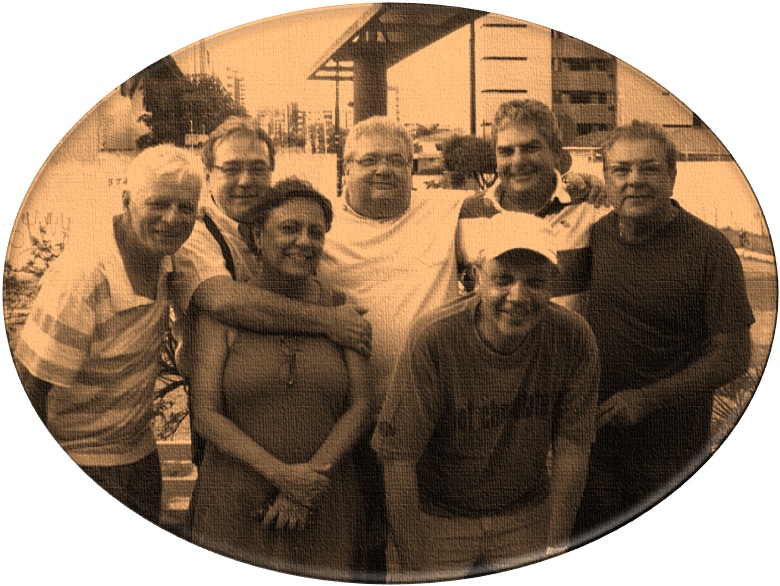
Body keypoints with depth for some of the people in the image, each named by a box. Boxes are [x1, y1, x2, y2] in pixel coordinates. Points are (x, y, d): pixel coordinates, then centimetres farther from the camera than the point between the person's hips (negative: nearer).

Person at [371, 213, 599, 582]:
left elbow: (572, 445, -7)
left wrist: (557, 546, -6)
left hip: (527, 515, 3)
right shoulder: (433, 341, -24)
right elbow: (399, 457, -21)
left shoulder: (573, 339, -15)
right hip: (435, 516, -2)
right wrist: (413, 565, -19)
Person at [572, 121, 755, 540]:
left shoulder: (708, 247, -11)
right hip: (591, 434, 4)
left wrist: (648, 399, -18)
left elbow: (734, 352, -13)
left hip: (670, 447, -3)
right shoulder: (591, 237, 1)